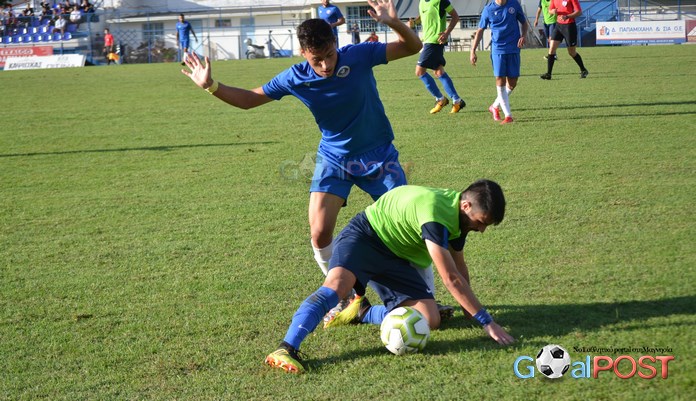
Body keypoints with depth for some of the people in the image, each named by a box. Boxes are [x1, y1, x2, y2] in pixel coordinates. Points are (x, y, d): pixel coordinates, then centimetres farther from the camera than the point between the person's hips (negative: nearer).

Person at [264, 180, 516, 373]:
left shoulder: (459, 214, -2)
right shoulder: (435, 211, -30)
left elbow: (459, 267, 16)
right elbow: (451, 278, -31)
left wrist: (470, 309, 19)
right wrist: (486, 322, -27)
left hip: (396, 258, 8)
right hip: (364, 236, -8)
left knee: (430, 320, -10)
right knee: (336, 284, -37)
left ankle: (362, 313, 7)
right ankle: (287, 349, -44)